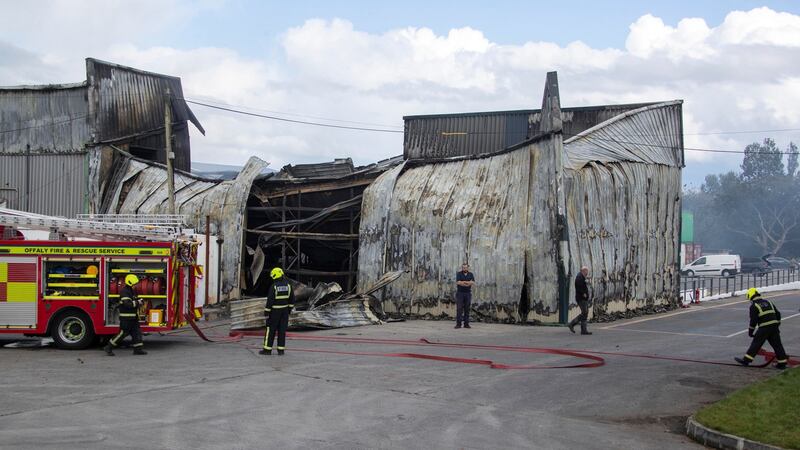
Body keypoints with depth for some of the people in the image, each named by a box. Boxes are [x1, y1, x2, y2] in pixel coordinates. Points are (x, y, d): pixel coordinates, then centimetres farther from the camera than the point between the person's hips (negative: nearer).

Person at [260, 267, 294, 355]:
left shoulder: (274, 286, -18)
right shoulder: (288, 285, 0)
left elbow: (270, 300, -18)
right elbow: (292, 299, 7)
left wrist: (266, 312, -11)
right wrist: (289, 309, 17)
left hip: (274, 311, -5)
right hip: (285, 310, 5)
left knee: (271, 330, 3)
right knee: (282, 330, 8)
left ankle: (267, 349, 5)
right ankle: (281, 350, 7)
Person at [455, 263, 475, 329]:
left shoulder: (471, 274, 8)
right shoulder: (459, 274, -1)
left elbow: (473, 283, -7)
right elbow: (458, 282, -16)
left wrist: (463, 282, -17)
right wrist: (469, 283, -14)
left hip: (468, 294, 3)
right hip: (460, 293, -3)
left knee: (467, 309, 3)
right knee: (459, 308, -8)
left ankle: (466, 323, 6)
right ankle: (458, 324, -8)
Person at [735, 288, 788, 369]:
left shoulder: (753, 306, -2)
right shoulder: (768, 302, 17)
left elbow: (753, 320, -7)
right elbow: (778, 313, 18)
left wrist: (750, 331, 3)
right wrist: (777, 325, 26)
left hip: (764, 328, -6)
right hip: (774, 326, 6)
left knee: (756, 344, -1)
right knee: (777, 344, 11)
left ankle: (746, 360, 1)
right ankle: (782, 363, 13)